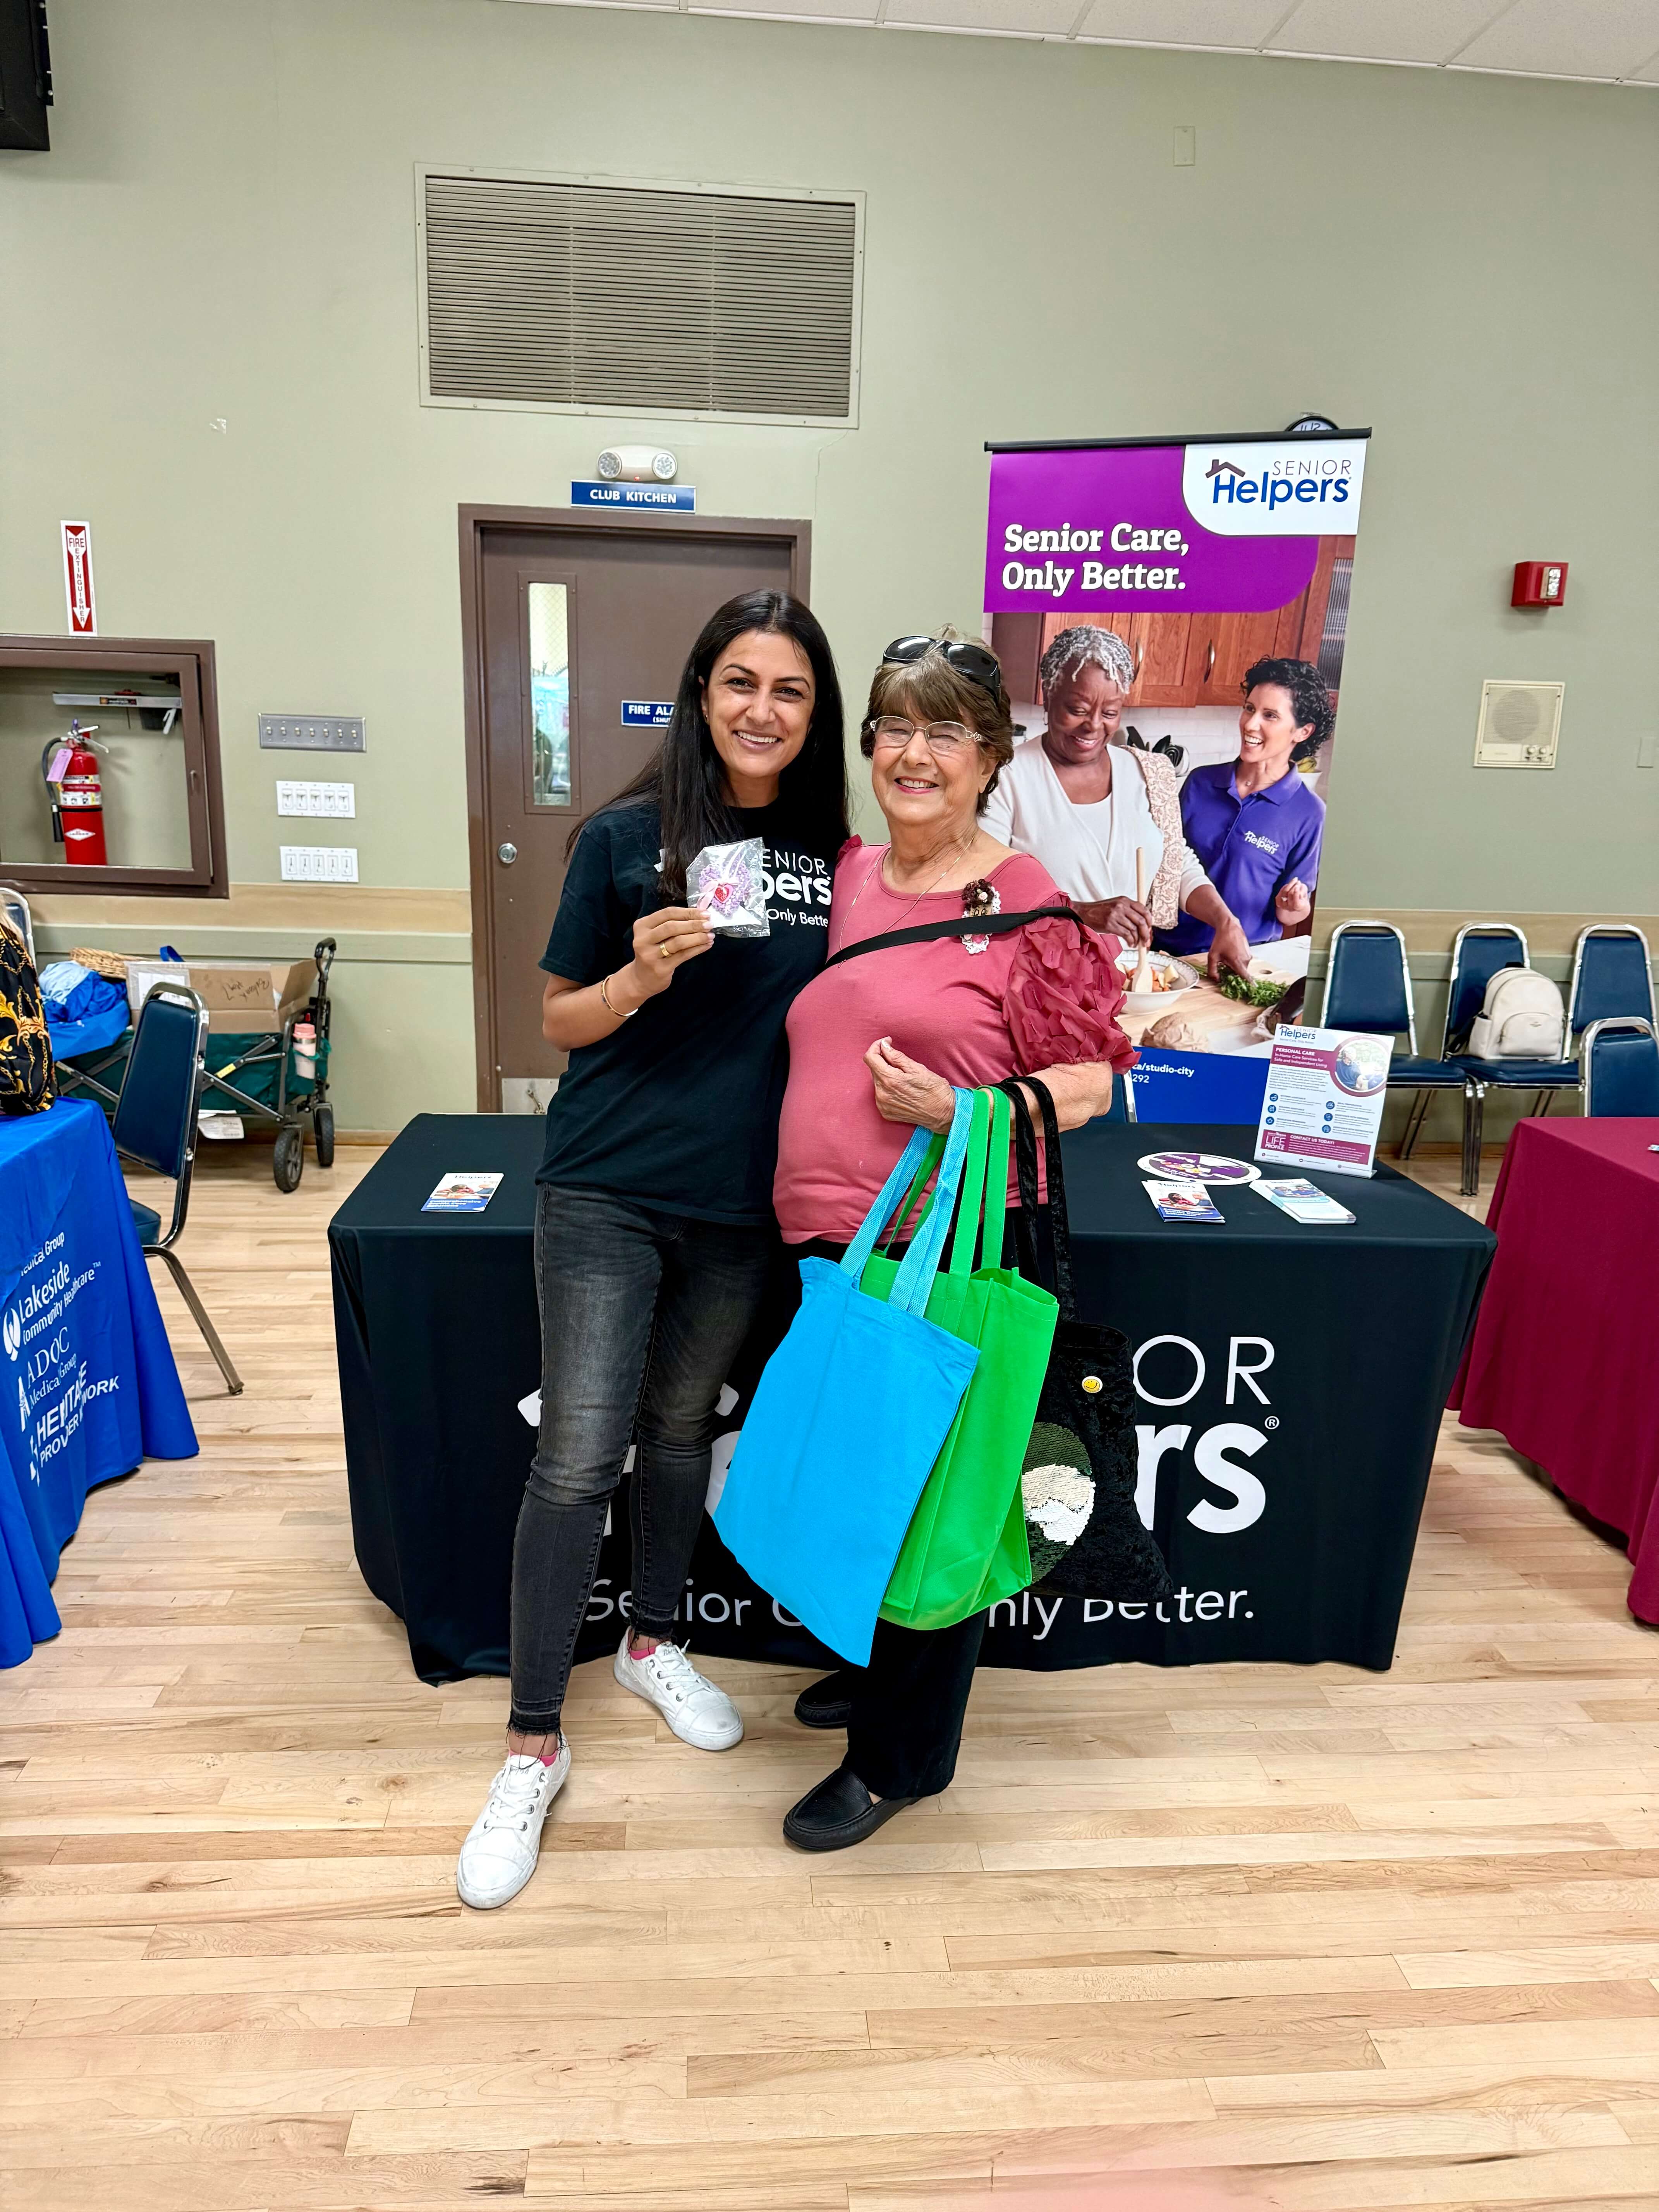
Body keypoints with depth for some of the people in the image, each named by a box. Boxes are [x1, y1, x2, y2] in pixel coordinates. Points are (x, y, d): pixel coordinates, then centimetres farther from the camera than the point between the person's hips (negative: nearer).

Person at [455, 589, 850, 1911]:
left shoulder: (836, 855, 3)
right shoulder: (627, 838, -4)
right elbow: (559, 1021, 0)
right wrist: (638, 978, -19)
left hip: (746, 1202, 3)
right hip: (609, 1189, -2)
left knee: (682, 1424, 19)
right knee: (578, 1457, -1)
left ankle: (654, 1643, 42)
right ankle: (535, 1743, 18)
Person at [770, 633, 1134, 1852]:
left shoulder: (1030, 903, -10)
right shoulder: (845, 875, 8)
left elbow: (1090, 1081, -7)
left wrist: (958, 1112, -21)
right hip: (829, 1242, 7)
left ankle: (904, 1754, 31)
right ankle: (877, 1666, 48)